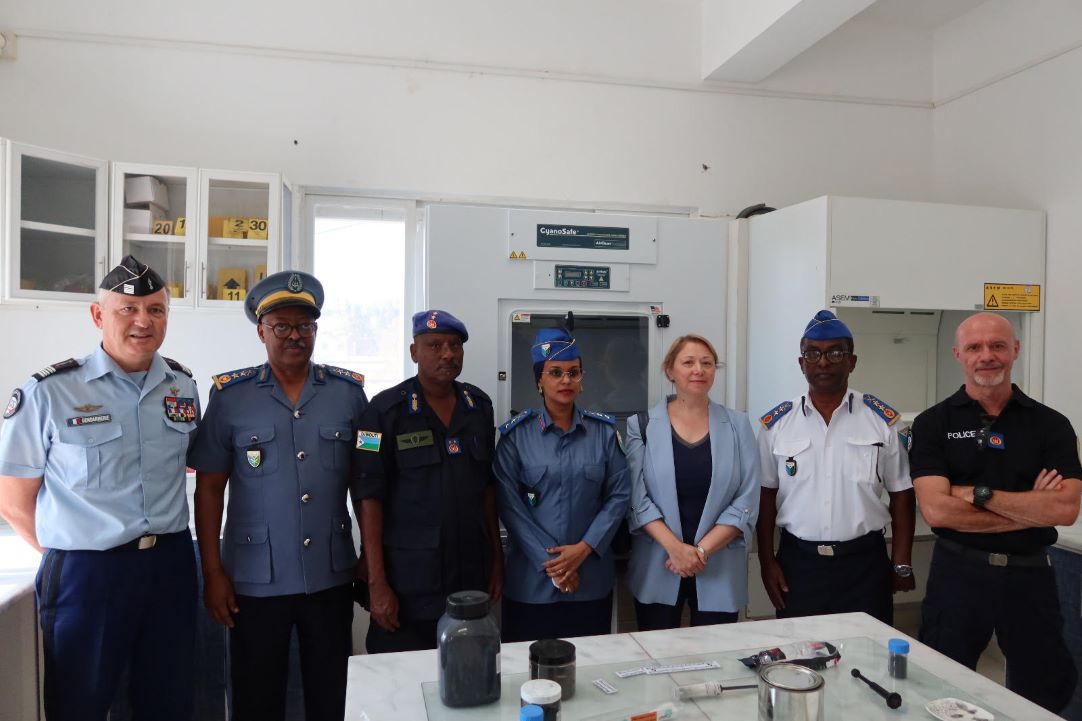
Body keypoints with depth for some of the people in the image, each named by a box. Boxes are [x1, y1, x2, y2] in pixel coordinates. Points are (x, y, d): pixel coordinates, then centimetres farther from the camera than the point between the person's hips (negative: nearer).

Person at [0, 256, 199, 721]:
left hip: (171, 565, 4)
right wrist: (73, 554, -1)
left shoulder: (183, 386, 3)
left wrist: (163, 545, 8)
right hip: (86, 573, -4)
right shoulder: (49, 392, -10)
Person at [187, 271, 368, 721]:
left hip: (332, 578, 2)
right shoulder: (230, 396, -4)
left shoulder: (349, 392, 1)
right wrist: (213, 573, -3)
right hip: (256, 581, -1)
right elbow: (209, 489, 0)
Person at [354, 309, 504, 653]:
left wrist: (497, 557, 11)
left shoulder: (479, 405, 6)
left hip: (471, 579, 4)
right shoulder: (386, 410, -8)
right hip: (407, 584, -4)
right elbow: (370, 498, -9)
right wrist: (377, 583, -12)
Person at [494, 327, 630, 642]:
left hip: (592, 579, 2)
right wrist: (549, 562, -11)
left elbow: (619, 495, 0)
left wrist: (584, 548, -11)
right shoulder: (516, 435, -4)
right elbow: (509, 505, -7)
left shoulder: (603, 431, 2)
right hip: (531, 581, -1)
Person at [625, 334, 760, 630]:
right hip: (657, 571, -1)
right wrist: (675, 547, -16)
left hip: (719, 571, 1)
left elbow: (747, 501, -3)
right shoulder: (641, 424, -1)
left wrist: (702, 550, -11)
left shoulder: (737, 425, 2)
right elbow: (637, 498, -6)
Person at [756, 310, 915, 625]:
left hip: (865, 563, 0)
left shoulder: (883, 420, -1)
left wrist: (902, 565, 1)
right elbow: (766, 496, 5)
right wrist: (767, 561, 1)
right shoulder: (776, 424, 1)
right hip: (798, 563, 1)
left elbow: (901, 494, 3)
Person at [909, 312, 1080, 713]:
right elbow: (936, 510, -16)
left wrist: (979, 494, -18)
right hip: (958, 573, -1)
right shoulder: (933, 423, -5)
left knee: (1044, 695, 18)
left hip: (1030, 574, 2)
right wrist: (1029, 509, -13)